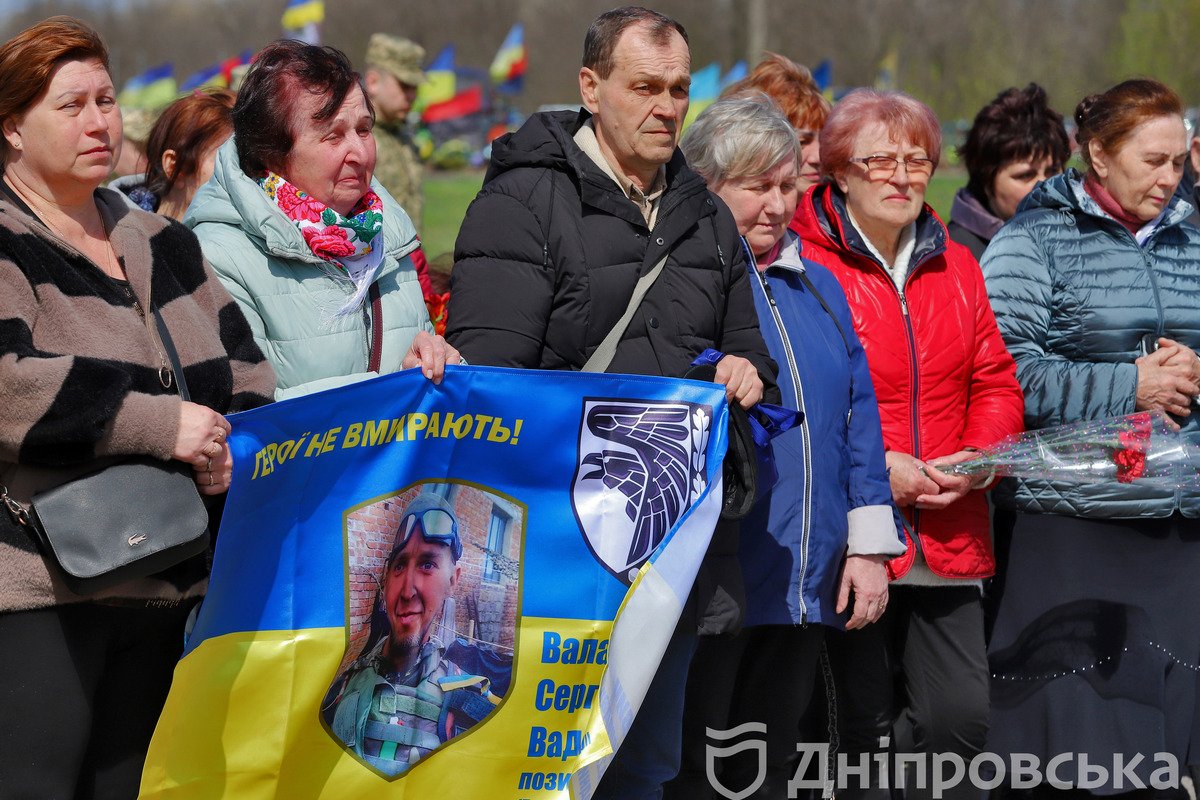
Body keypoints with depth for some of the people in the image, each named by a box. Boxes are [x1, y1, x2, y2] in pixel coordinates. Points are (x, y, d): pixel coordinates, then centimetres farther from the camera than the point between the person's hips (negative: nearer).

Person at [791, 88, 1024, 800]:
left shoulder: (955, 266, 14)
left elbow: (997, 381, 16)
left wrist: (977, 457, -3)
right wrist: (873, 465, -15)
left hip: (949, 534, 5)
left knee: (964, 714, -1)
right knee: (863, 727, 2)